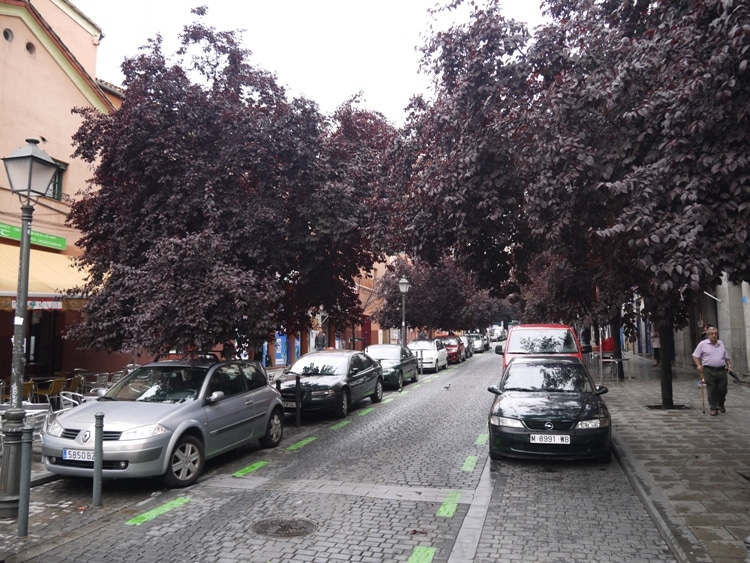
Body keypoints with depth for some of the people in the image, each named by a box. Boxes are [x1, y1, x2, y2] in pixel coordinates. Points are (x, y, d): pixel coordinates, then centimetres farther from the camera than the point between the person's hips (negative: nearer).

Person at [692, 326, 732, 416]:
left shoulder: (721, 344, 14)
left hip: (721, 370, 4)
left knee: (722, 389, 7)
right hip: (709, 371, -3)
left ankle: (721, 405, 31)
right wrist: (699, 365, -11)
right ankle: (713, 408, 7)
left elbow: (727, 357, 21)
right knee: (711, 390, -2)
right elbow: (695, 356, 2)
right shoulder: (702, 344, 1)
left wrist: (729, 365, 8)